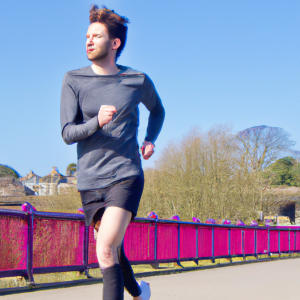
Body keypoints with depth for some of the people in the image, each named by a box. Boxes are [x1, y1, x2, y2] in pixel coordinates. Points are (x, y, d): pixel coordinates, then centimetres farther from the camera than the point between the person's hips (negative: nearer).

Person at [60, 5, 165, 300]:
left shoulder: (138, 81, 3)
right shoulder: (73, 80, 1)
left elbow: (157, 110, 25)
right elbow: (67, 133, -4)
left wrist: (150, 140, 6)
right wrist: (97, 122, -23)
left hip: (126, 176, -2)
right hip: (90, 181, 2)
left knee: (106, 250, -20)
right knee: (112, 252, 13)